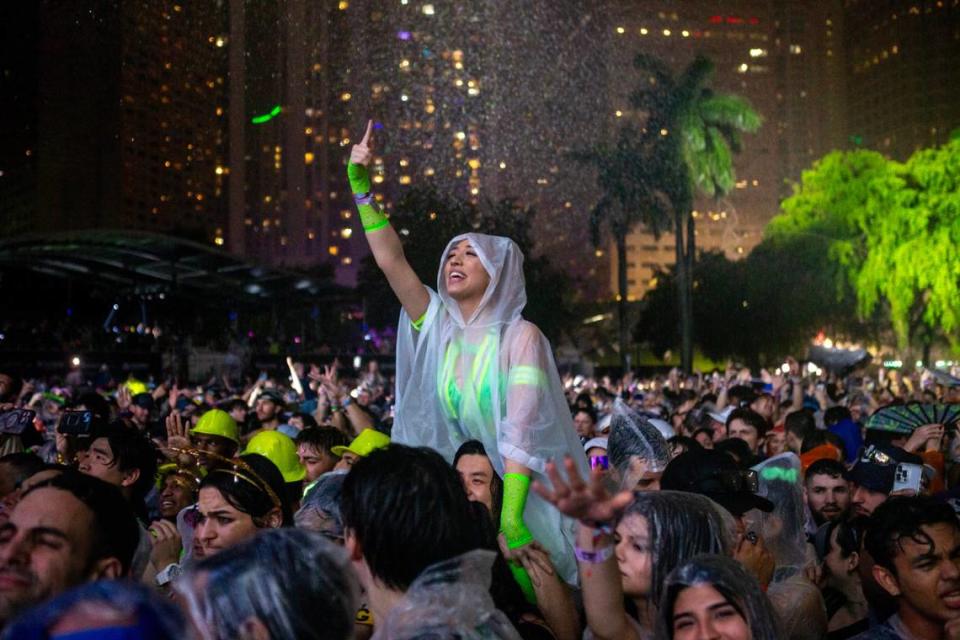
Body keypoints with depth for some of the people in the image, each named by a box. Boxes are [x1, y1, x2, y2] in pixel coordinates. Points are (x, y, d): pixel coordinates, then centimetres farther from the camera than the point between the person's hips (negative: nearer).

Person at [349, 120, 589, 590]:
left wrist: (510, 517, -29)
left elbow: (520, 430, -20)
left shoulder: (520, 336, -10)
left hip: (518, 491, -4)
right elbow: (390, 258, -3)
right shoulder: (437, 325, 5)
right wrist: (360, 184, -10)